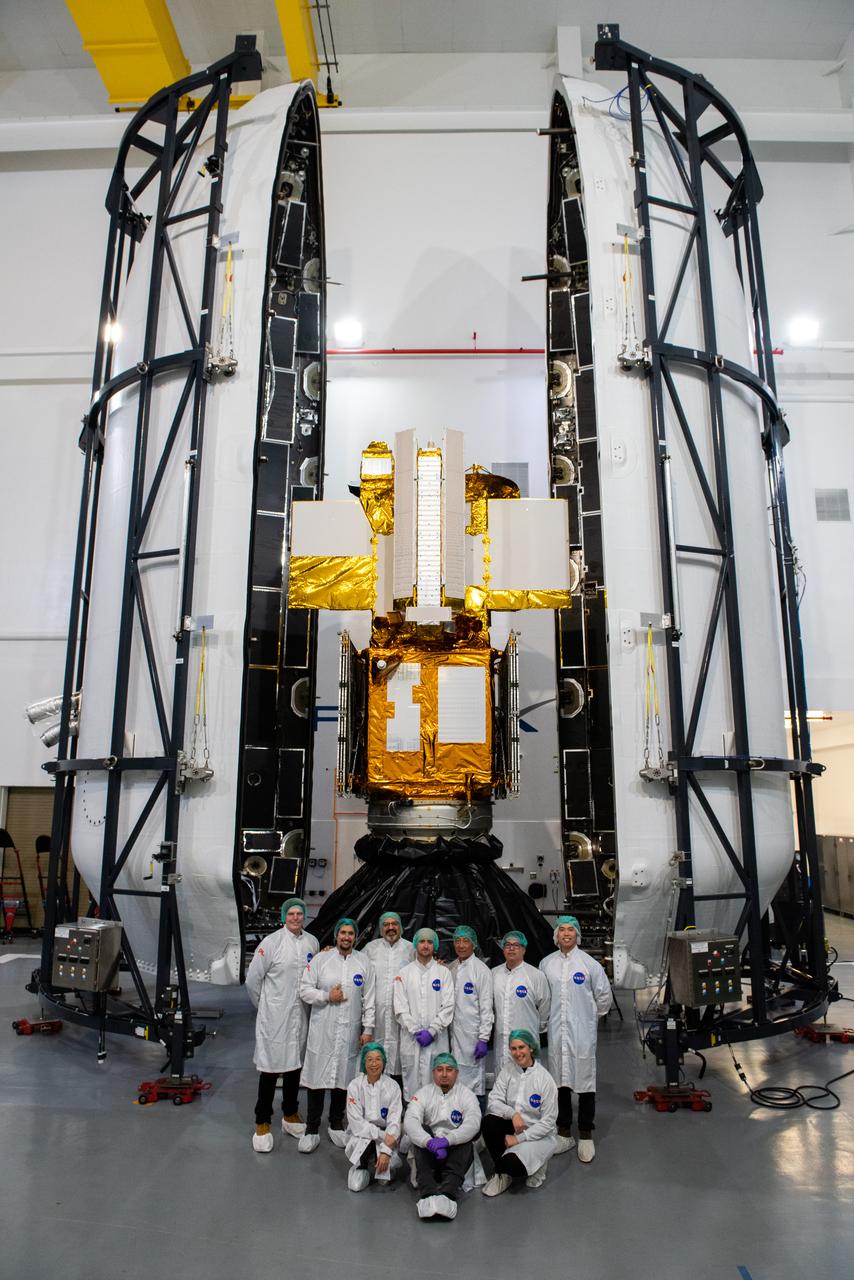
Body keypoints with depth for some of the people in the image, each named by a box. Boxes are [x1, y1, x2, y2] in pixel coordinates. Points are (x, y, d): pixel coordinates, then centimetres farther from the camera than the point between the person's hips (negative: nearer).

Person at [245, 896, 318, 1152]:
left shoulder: (312, 942, 1)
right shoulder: (271, 942, -12)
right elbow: (252, 979, -6)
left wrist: (311, 1002, 11)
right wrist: (265, 1006, 3)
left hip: (301, 1016, 5)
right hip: (275, 1016, -4)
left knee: (294, 1065, 17)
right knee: (270, 1068, 2)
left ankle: (290, 1116, 34)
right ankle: (262, 1123, 17)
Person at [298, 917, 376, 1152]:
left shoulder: (364, 962, 4)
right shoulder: (321, 959, 0)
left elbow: (369, 998, 4)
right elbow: (304, 989, 0)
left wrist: (368, 1029, 1)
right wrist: (326, 996, -12)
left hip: (350, 1030, 1)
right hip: (322, 1028, -1)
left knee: (343, 1077, 9)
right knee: (318, 1076, 1)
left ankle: (336, 1125, 26)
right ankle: (311, 1129, 13)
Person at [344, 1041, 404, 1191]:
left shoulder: (393, 1086, -6)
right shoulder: (354, 1086, -7)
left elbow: (394, 1122, -9)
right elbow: (356, 1122, -11)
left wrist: (386, 1151, -22)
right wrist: (383, 1135, -20)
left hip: (386, 1136, 1)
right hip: (360, 1135, -1)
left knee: (388, 1163, -27)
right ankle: (361, 1167, 7)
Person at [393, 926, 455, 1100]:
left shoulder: (444, 973, 6)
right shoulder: (404, 973, 7)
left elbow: (448, 1006, -1)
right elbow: (400, 1007, 2)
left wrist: (431, 1031, -9)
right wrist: (416, 1031, -8)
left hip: (436, 1039, -1)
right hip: (410, 1038, 1)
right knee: (411, 1081, 1)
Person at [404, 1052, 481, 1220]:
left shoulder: (466, 1095, 4)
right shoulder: (422, 1094, 6)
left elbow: (473, 1123, -17)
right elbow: (410, 1121, -14)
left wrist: (447, 1140, -34)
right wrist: (430, 1142, -34)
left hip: (456, 1153, -1)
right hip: (428, 1153, 1)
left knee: (466, 1137, -28)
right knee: (421, 1131, -26)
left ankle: (448, 1195, -47)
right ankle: (427, 1194, -44)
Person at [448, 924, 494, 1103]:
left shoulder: (480, 969, -7)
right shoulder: (450, 968, 9)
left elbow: (486, 1006, -9)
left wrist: (484, 1038, -13)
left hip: (473, 1035, -5)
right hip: (453, 1033, 5)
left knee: (474, 1082, 1)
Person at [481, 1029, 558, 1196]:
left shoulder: (545, 1079, -15)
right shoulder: (507, 1070, -4)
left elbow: (548, 1122, -13)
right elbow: (493, 1101, -8)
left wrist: (519, 1139, -17)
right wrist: (512, 1113, -28)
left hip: (540, 1133, -4)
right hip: (513, 1127, 4)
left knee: (512, 1165, -30)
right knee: (489, 1122, -26)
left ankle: (536, 1165, 6)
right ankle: (501, 1173, -4)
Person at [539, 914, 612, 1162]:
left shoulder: (589, 963, -7)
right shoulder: (547, 963, 1)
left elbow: (604, 995, 4)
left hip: (582, 1032, -2)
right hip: (556, 1031, 3)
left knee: (584, 1082, 3)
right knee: (560, 1081, 11)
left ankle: (586, 1136, 17)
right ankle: (564, 1133, 25)